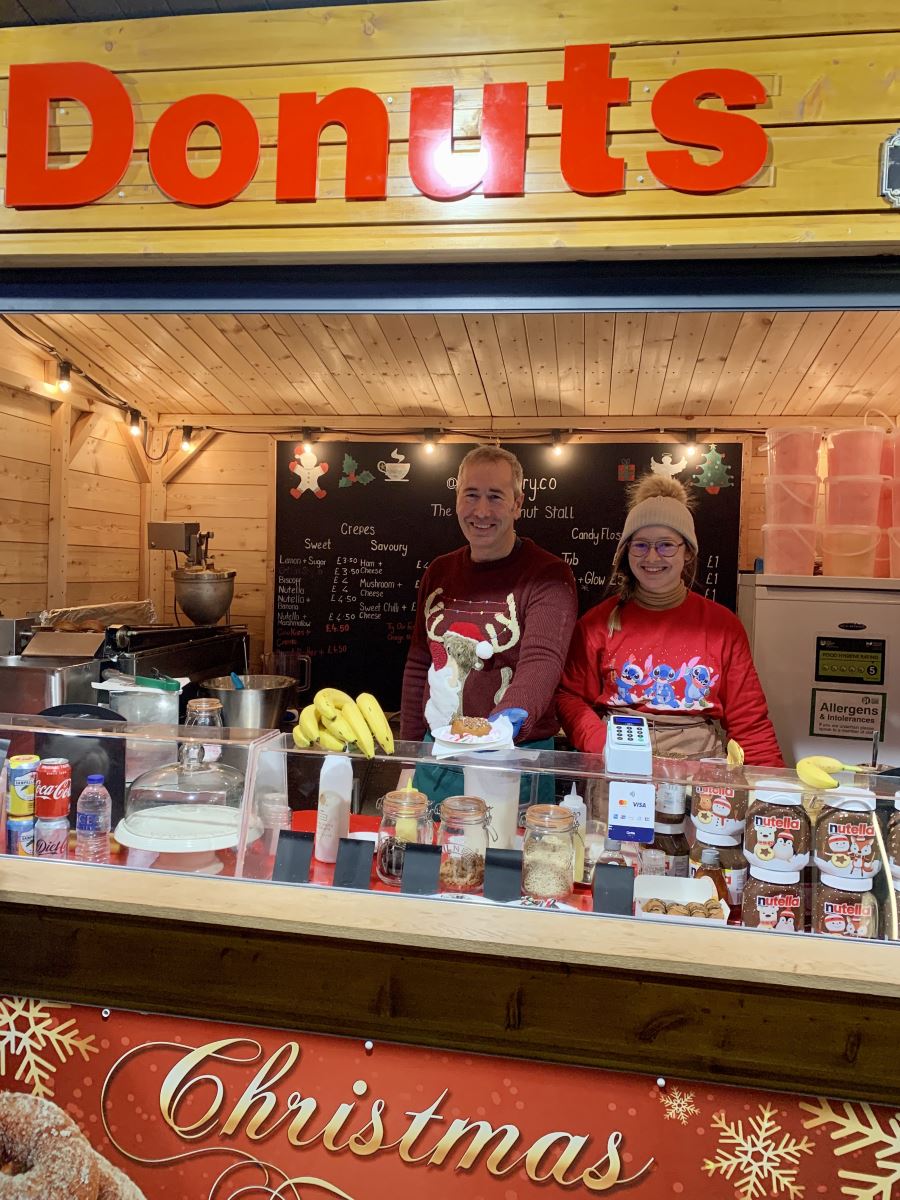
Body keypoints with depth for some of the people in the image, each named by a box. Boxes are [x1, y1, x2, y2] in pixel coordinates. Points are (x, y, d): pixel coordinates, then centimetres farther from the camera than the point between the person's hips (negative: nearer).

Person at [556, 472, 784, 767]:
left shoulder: (723, 625, 8)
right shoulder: (598, 621, 6)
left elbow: (748, 720, 7)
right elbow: (570, 697, 5)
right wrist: (609, 748, -12)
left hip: (700, 761, 2)